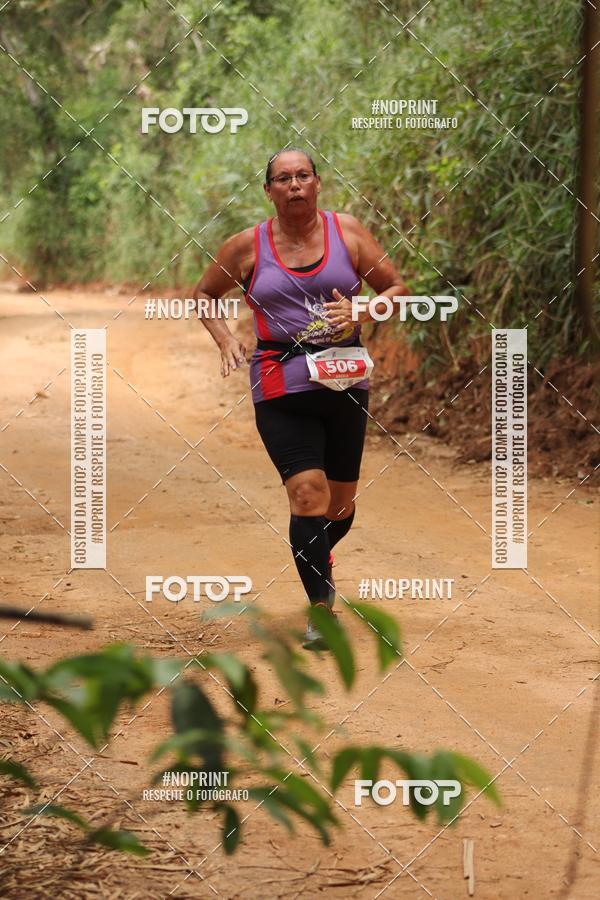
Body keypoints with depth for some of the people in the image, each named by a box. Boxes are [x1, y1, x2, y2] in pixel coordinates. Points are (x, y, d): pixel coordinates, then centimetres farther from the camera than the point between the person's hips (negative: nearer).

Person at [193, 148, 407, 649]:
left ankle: (317, 561, 44)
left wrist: (360, 313, -10)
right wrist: (226, 340, 0)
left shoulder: (347, 232, 5)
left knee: (341, 504, 11)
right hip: (282, 387, -2)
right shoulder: (247, 247, 3)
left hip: (344, 380, 2)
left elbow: (397, 288, 10)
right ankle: (321, 608, -14)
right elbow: (205, 295, 18)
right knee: (308, 491, -18)